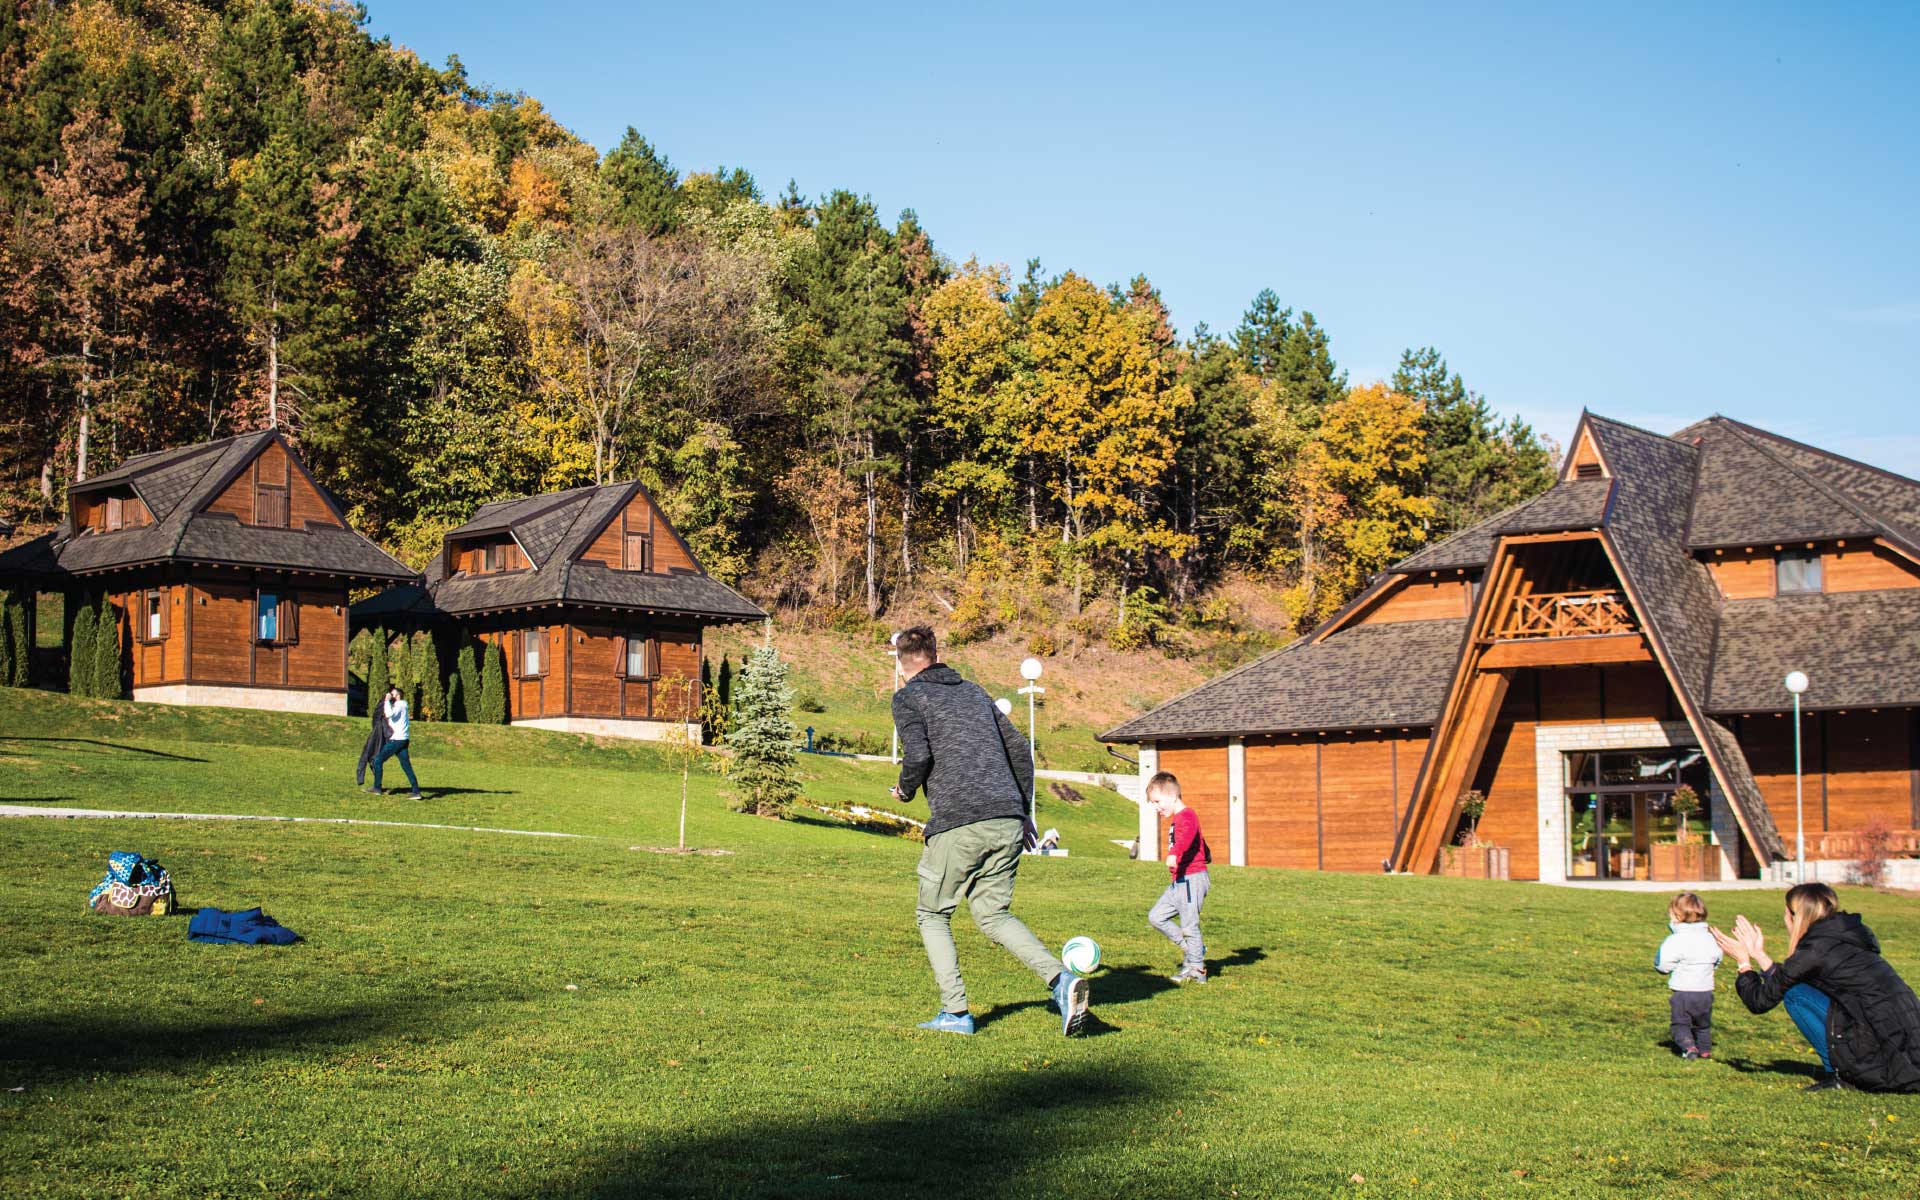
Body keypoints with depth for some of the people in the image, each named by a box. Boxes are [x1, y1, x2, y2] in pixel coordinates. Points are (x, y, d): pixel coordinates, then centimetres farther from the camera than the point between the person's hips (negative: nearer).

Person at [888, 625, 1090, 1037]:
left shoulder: (908, 697, 3)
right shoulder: (973, 692, 22)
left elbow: (917, 755, -13)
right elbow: (1019, 749, 20)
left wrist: (905, 790, 8)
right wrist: (1022, 812, 24)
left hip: (958, 825, -5)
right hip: (1007, 823, 5)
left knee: (932, 916, 13)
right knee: (992, 914, 15)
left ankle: (955, 1013, 5)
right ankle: (1060, 979, -7)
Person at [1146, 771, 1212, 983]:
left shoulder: (1187, 816, -14)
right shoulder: (1176, 819, 19)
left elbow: (1187, 835, -39)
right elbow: (1201, 843, 32)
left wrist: (1174, 853, -55)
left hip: (1192, 879, -10)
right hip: (1179, 881, 10)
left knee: (1189, 925, -5)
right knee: (1156, 916, 7)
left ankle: (1197, 970, 6)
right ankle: (1191, 949, 15)